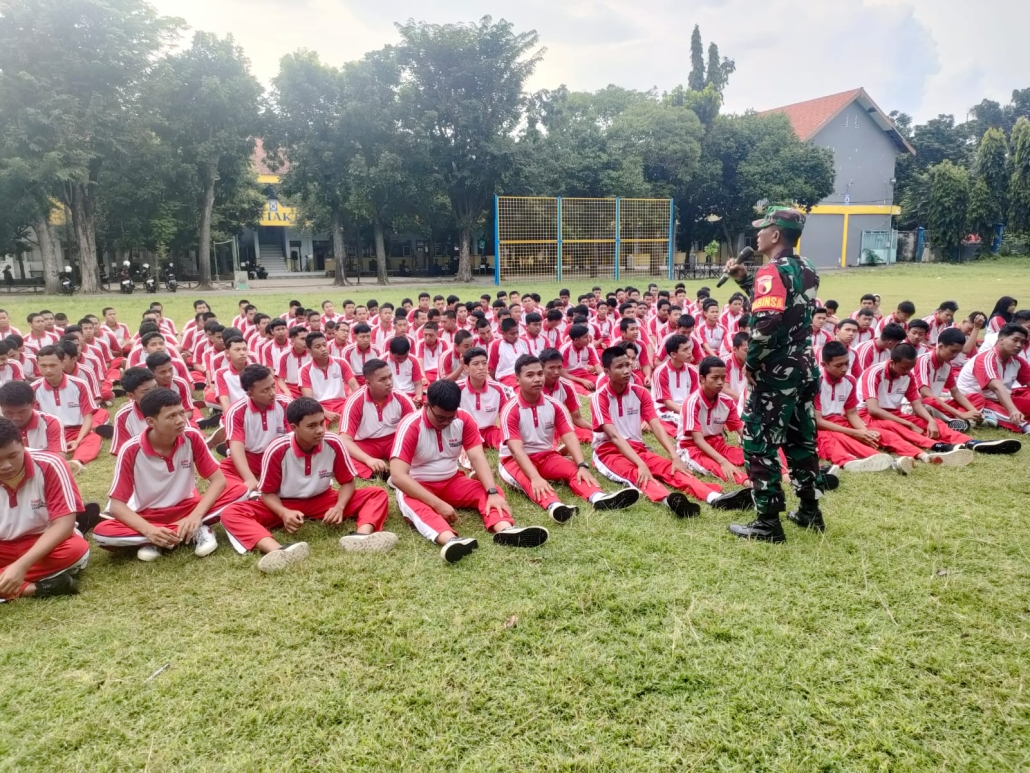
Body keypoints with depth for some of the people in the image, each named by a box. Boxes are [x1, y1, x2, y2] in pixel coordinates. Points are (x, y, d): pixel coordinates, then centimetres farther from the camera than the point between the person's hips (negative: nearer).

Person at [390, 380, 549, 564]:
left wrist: (492, 492, -33)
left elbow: (477, 457, -15)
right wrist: (438, 504, -35)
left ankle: (505, 529, -49)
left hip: (452, 481, 5)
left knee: (486, 491, -20)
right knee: (413, 504, -37)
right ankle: (450, 539, -65)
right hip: (418, 487, -5)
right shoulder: (411, 426, -21)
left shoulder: (464, 419, -8)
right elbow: (398, 476, -28)